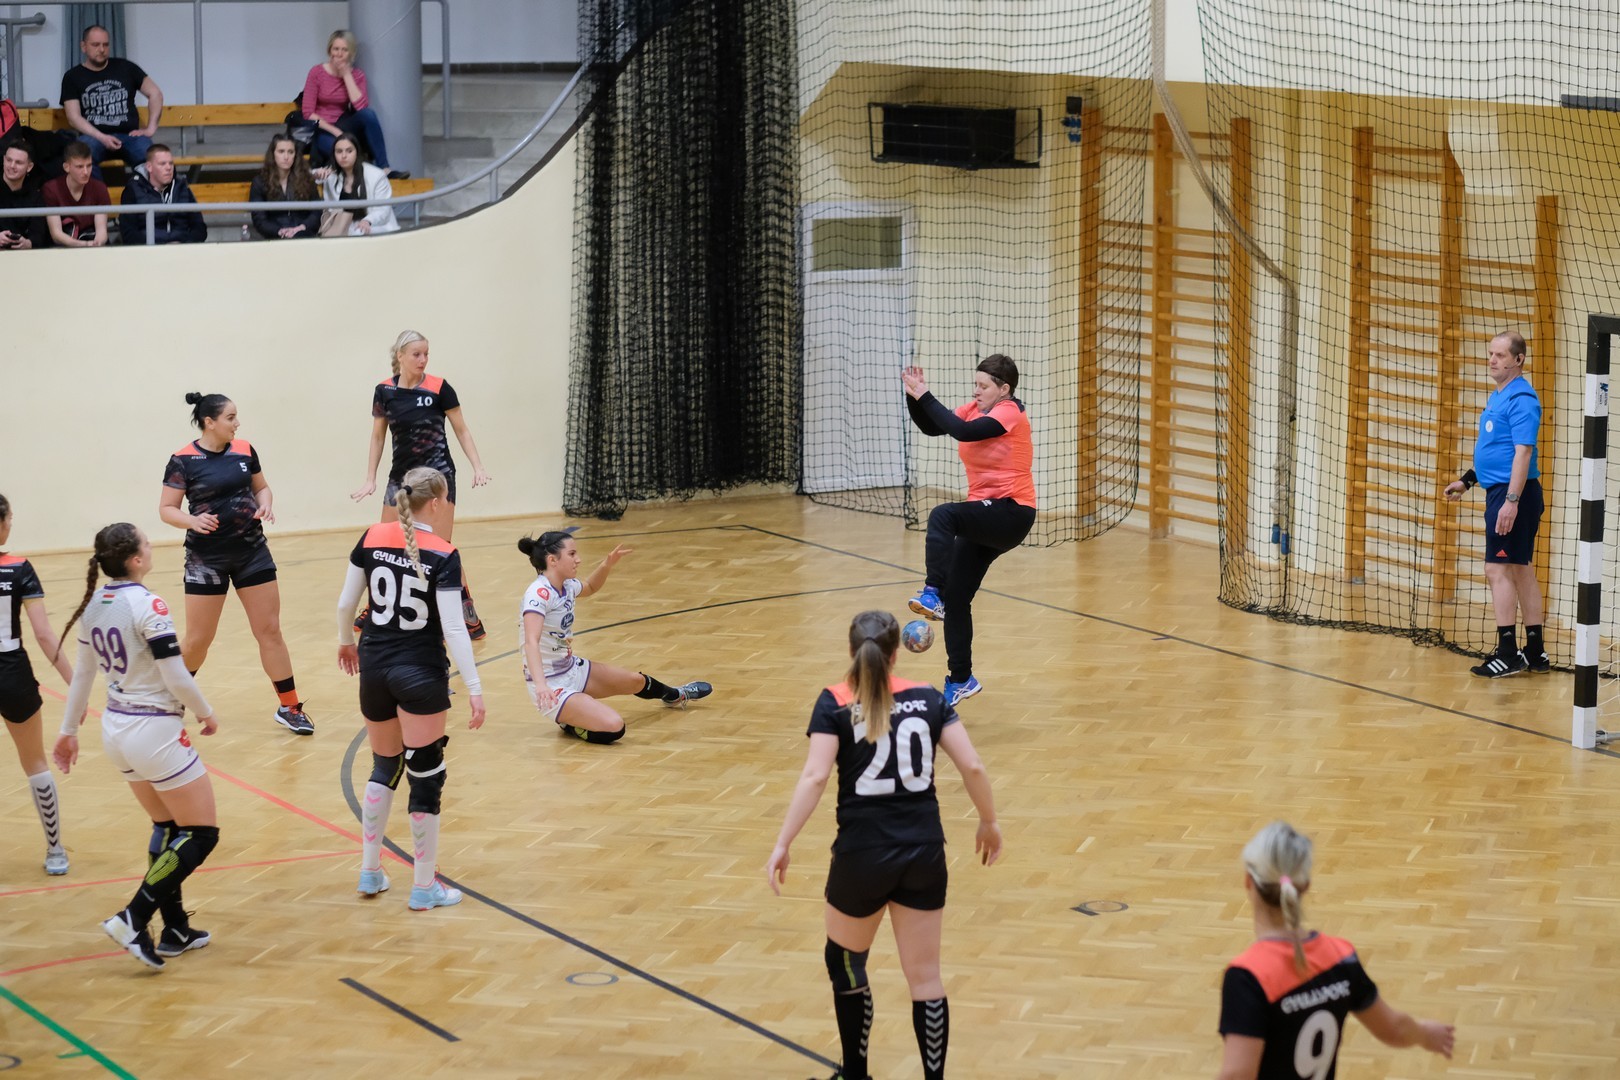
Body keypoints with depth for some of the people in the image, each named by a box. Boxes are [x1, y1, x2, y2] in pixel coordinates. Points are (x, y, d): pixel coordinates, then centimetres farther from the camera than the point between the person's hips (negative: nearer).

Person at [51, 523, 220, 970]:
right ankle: (133, 920, -5)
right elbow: (176, 677, -20)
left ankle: (176, 930, 23)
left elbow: (82, 673, 13)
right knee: (201, 833, 3)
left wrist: (69, 730, 22)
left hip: (116, 730, 8)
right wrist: (206, 714, -3)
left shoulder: (94, 606, 3)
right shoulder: (148, 606, -20)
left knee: (167, 826, 21)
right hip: (155, 732, -8)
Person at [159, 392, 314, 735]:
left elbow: (261, 487, 15)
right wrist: (193, 520, -27)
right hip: (206, 558, -3)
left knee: (270, 630, 4)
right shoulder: (183, 461, -12)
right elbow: (166, 509, -8)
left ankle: (289, 707, 11)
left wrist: (266, 503, -8)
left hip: (251, 551, 3)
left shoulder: (244, 451, 0)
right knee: (197, 640, 4)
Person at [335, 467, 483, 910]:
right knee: (426, 776, 5)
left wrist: (345, 641, 25)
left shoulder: (373, 538, -1)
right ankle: (424, 886, 11)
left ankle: (370, 872, 25)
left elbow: (346, 603, 6)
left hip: (374, 668, 5)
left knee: (384, 767, 22)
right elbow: (453, 629, -18)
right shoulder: (442, 555, -14)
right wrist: (474, 688, -15)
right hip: (421, 674, -5)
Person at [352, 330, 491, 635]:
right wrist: (370, 480, 4)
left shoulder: (439, 388, -9)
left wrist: (478, 467, -11)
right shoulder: (384, 391, 0)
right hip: (401, 474, 4)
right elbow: (377, 437, 9)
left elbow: (462, 430, -2)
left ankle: (470, 619, -6)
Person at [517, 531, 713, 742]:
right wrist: (540, 684, -54)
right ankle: (568, 721, 2)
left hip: (572, 670, 9)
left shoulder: (566, 586, 1)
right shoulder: (539, 593, -26)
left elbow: (590, 588, 26)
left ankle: (674, 696, 60)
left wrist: (608, 564, 6)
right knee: (613, 727, -27)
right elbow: (531, 642, -39)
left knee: (635, 681, 27)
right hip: (551, 687, -9)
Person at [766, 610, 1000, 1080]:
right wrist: (989, 821, 15)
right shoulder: (928, 698, 4)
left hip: (863, 852, -2)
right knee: (925, 977, 10)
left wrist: (783, 844, -13)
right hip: (924, 851, 2)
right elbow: (973, 767, -1)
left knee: (845, 962, 22)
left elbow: (815, 777, -15)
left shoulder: (835, 703, -4)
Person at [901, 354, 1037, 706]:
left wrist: (925, 396, -23)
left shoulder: (1009, 413, -13)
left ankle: (931, 594, -41)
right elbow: (931, 427, 5)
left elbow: (962, 432, -27)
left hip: (1012, 513, -8)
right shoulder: (975, 409, 9)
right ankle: (961, 680, 17)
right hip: (985, 518, 8)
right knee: (956, 598, 6)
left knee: (942, 516, -35)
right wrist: (914, 397, -11)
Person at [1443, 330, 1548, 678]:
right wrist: (1467, 480, 29)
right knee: (1520, 570, 12)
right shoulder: (1497, 397, 16)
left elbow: (1523, 453, -22)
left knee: (1498, 570, -10)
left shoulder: (1521, 398, -15)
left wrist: (1511, 502, -27)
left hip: (1513, 493, -10)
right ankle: (1535, 652, 17)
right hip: (1500, 491, 10)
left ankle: (1507, 654, -9)